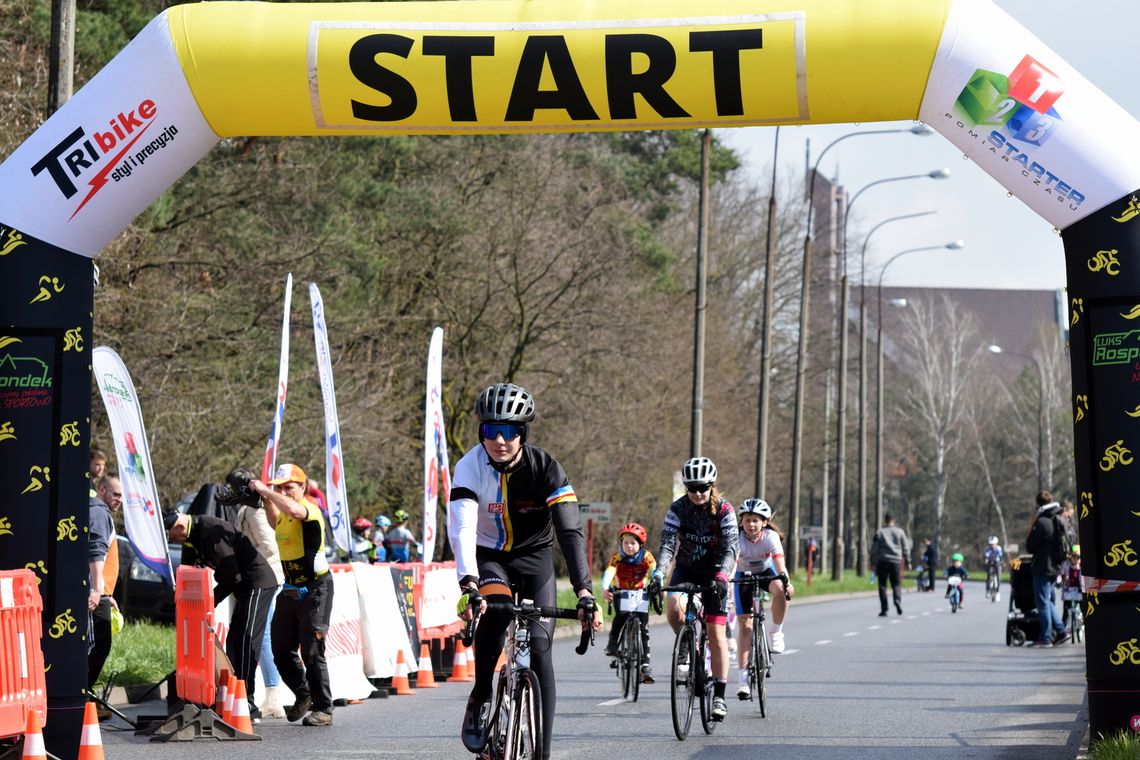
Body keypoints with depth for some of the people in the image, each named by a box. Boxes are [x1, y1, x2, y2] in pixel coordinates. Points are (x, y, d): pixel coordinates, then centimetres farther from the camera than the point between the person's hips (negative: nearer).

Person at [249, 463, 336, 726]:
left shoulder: (311, 510, -15)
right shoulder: (284, 513, 9)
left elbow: (293, 509, -39)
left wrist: (263, 489, -28)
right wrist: (266, 500, 16)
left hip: (315, 590, -8)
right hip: (291, 591, 8)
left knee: (312, 652, -8)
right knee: (282, 651, 11)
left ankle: (323, 709, 1)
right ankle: (303, 695, 31)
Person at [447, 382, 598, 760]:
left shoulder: (545, 468, -20)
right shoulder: (470, 468, -22)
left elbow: (570, 531, -27)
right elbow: (461, 529, -34)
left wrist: (584, 591, -40)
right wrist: (469, 584, -50)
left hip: (534, 556, 1)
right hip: (489, 557, -1)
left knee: (539, 649, -12)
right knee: (495, 606, -34)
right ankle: (480, 699, -15)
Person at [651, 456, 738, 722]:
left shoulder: (724, 510, -16)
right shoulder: (678, 508, -13)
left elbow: (730, 548, -23)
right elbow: (667, 544, -21)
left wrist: (721, 576, -41)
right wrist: (658, 573, -39)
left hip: (713, 572, -1)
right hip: (685, 569, 1)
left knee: (716, 633, -8)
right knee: (673, 606, -31)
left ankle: (719, 695, -3)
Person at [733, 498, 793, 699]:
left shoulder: (770, 536, -27)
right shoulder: (737, 538, -28)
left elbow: (779, 562, -39)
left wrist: (786, 581, -57)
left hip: (766, 571, 0)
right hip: (744, 575, 0)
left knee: (780, 590, -36)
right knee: (745, 624, -8)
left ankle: (776, 633, -13)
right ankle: (743, 678, -5)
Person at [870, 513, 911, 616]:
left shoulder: (879, 532, 4)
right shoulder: (900, 532, 6)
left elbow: (874, 549, 2)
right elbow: (906, 548, 5)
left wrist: (873, 562, 6)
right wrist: (907, 561, 10)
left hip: (882, 562, -1)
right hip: (896, 561, 1)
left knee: (882, 585, 4)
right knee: (896, 584, 8)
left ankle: (884, 609, -1)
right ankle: (897, 600, -21)